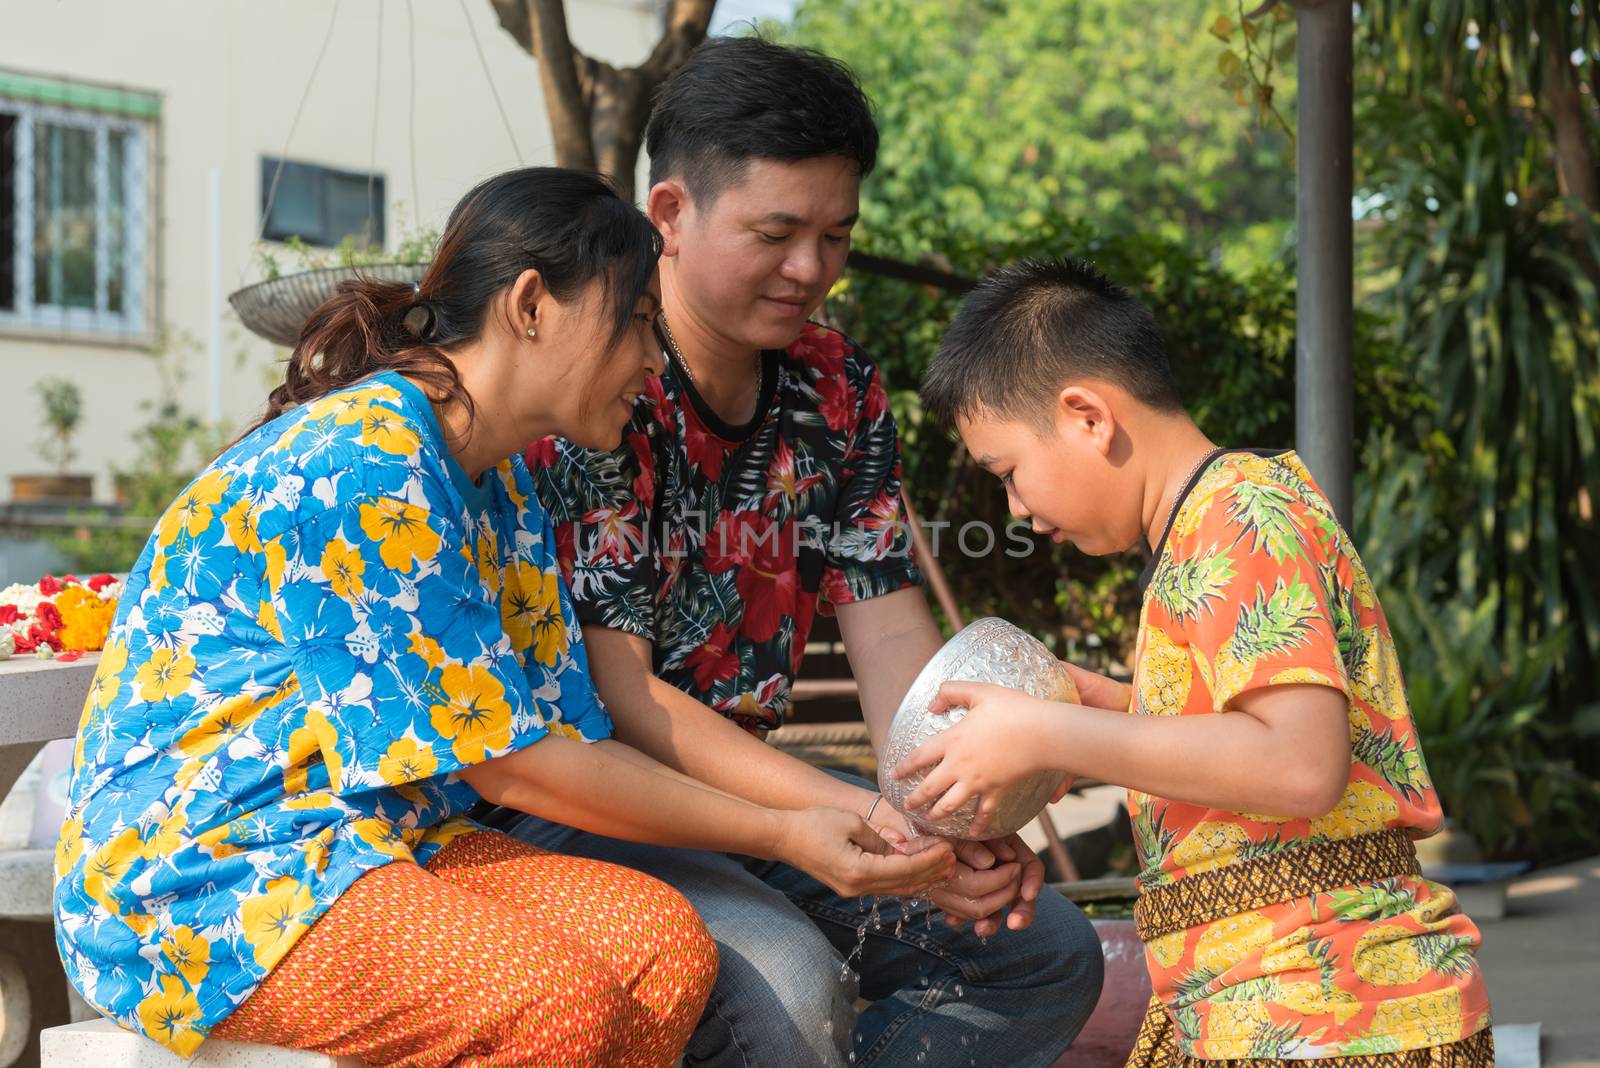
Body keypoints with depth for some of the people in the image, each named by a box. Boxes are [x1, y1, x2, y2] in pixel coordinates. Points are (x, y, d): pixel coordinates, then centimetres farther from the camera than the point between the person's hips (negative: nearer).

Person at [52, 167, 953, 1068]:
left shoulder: (503, 488, 12)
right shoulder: (362, 465, -19)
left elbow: (569, 738, 7)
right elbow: (503, 759, -17)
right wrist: (781, 837, -12)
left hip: (372, 841, 9)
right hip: (192, 871, -9)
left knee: (666, 943, -15)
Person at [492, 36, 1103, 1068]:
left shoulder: (839, 387, 5)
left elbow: (891, 632, 1)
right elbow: (608, 692, -23)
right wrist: (861, 817, -30)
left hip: (748, 783, 8)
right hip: (567, 801, -8)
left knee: (1045, 950, 1)